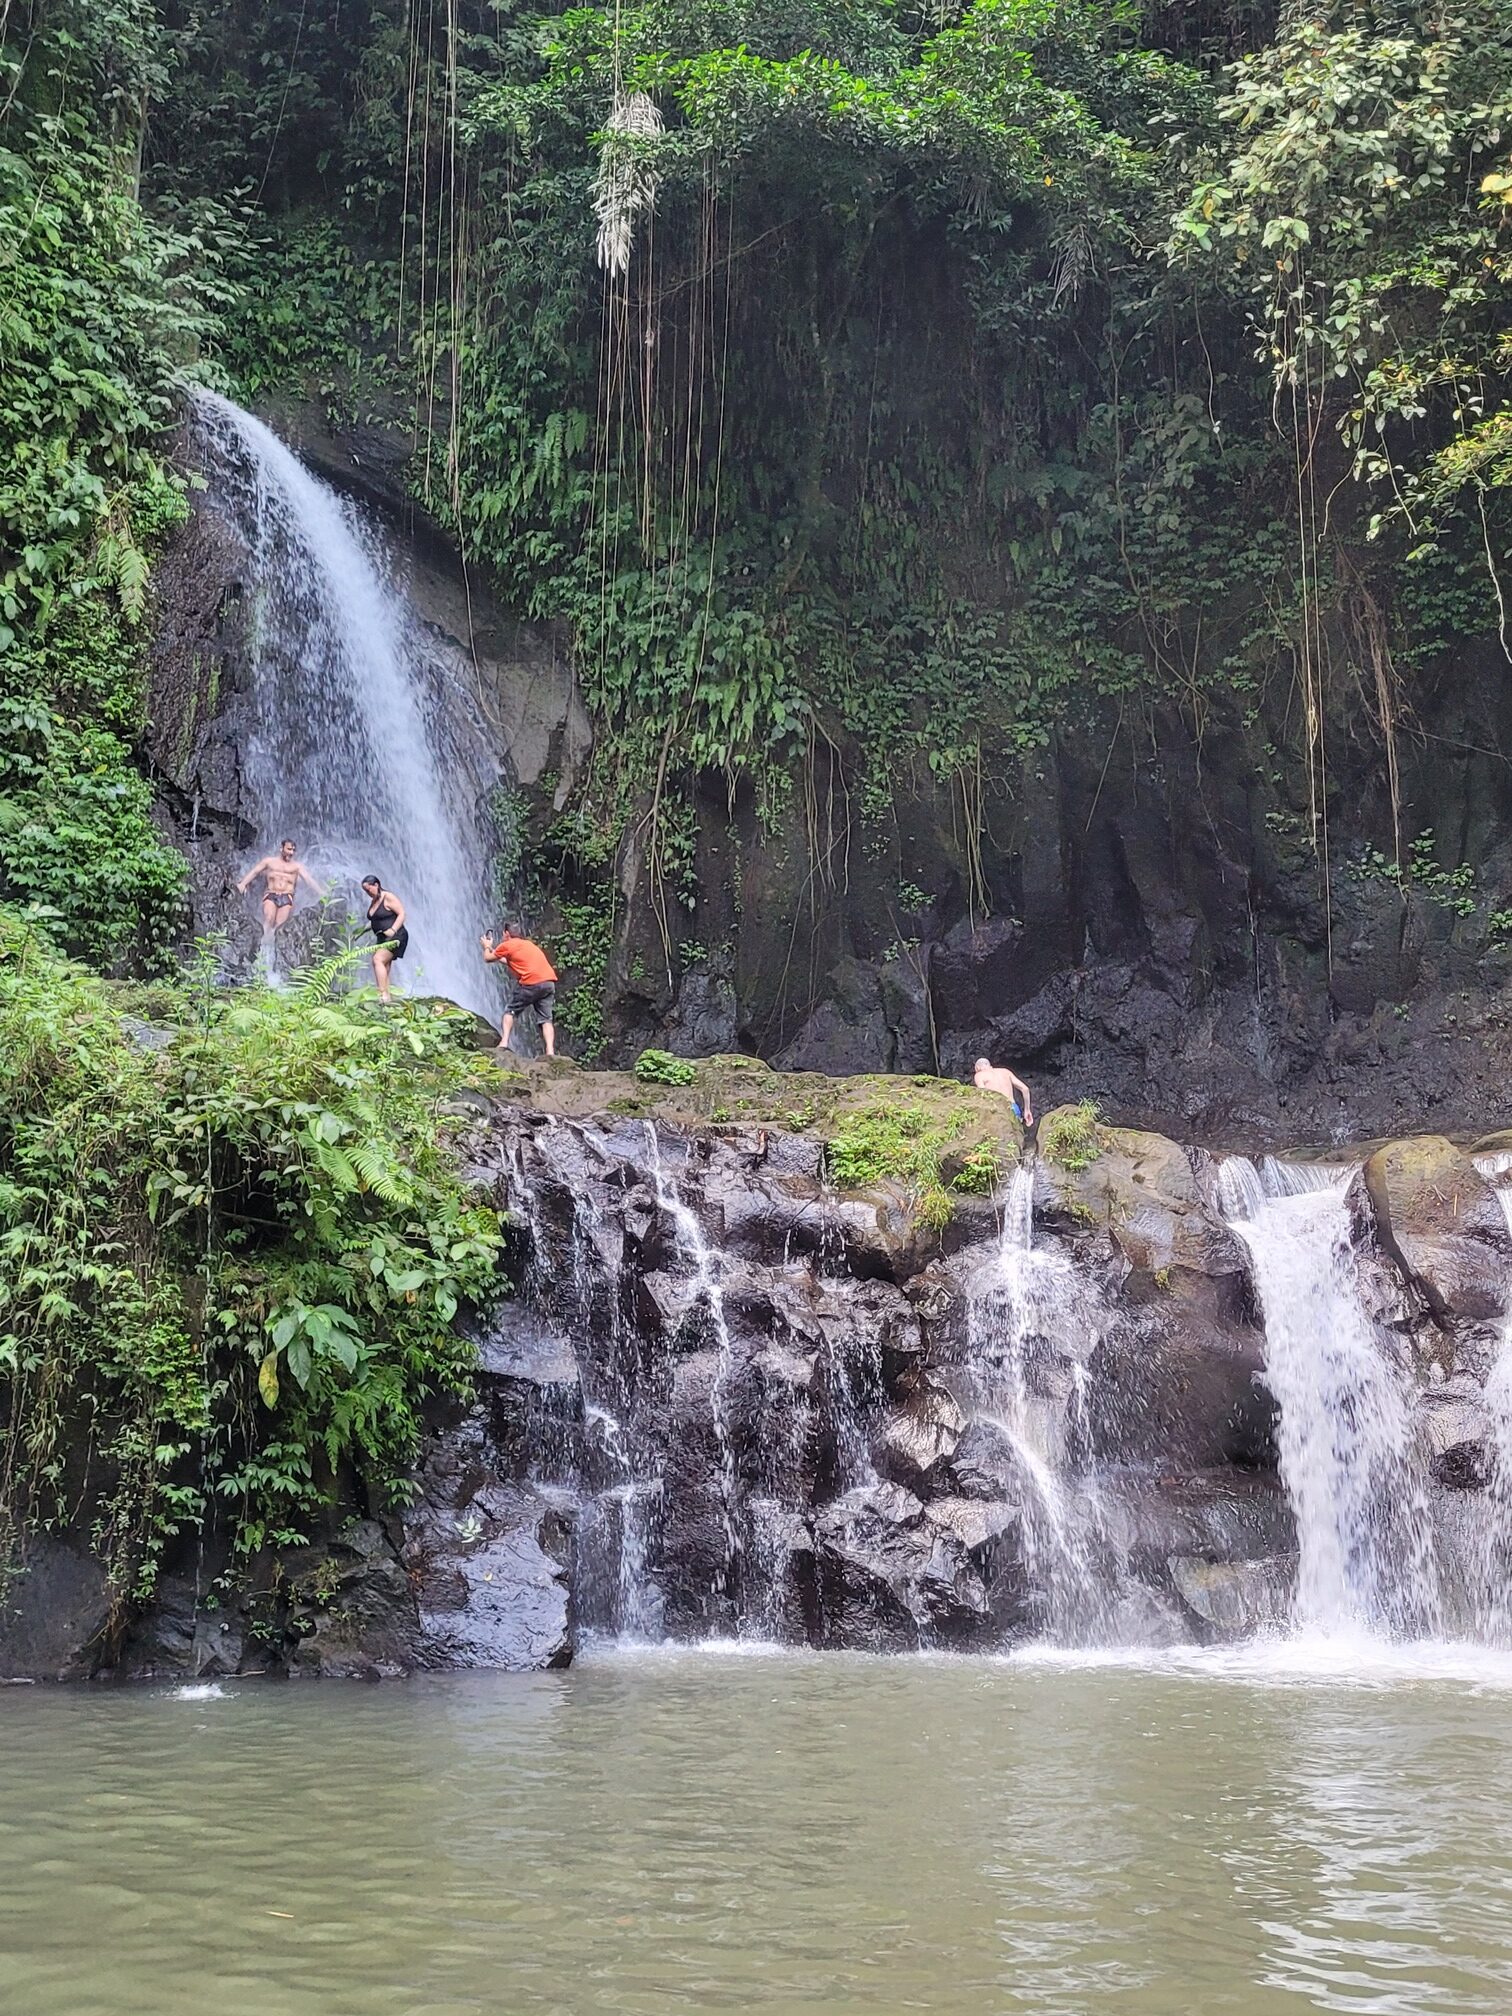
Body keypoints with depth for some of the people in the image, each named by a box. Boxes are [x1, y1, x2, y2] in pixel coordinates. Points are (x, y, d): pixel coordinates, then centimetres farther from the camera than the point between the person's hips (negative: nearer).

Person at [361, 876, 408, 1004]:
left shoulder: (388, 897, -11)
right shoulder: (373, 901, 15)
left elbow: (401, 914, -14)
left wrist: (393, 930, -25)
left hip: (395, 937, -9)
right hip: (382, 939, 10)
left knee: (378, 960, -23)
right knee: (383, 969, 4)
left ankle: (383, 994, -30)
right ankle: (386, 997, 4)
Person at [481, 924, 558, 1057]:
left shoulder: (506, 945, 7)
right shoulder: (528, 943, 28)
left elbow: (488, 958, 20)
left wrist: (487, 947, 41)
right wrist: (493, 950, 49)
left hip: (531, 983, -5)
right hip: (549, 982, 5)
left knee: (510, 1011, 12)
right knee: (546, 1019, 0)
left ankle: (504, 1043, 0)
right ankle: (550, 1051, -16)